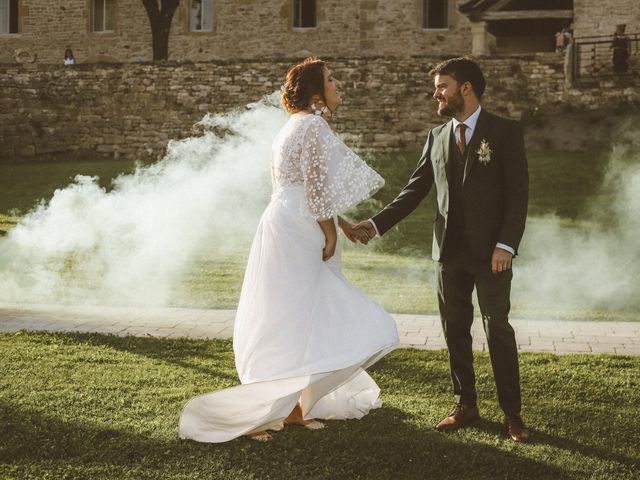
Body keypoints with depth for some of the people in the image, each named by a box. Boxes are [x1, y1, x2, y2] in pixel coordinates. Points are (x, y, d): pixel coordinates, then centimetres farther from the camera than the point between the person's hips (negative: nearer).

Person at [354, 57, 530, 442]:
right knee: (455, 331, 9)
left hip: (491, 251, -5)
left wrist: (506, 244, -18)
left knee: (498, 329, -1)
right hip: (449, 251, 5)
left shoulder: (505, 132, -4)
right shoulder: (437, 137, 11)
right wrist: (377, 224, 2)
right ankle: (466, 405, 21)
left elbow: (518, 193, -9)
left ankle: (512, 413, 8)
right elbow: (416, 190, 11)